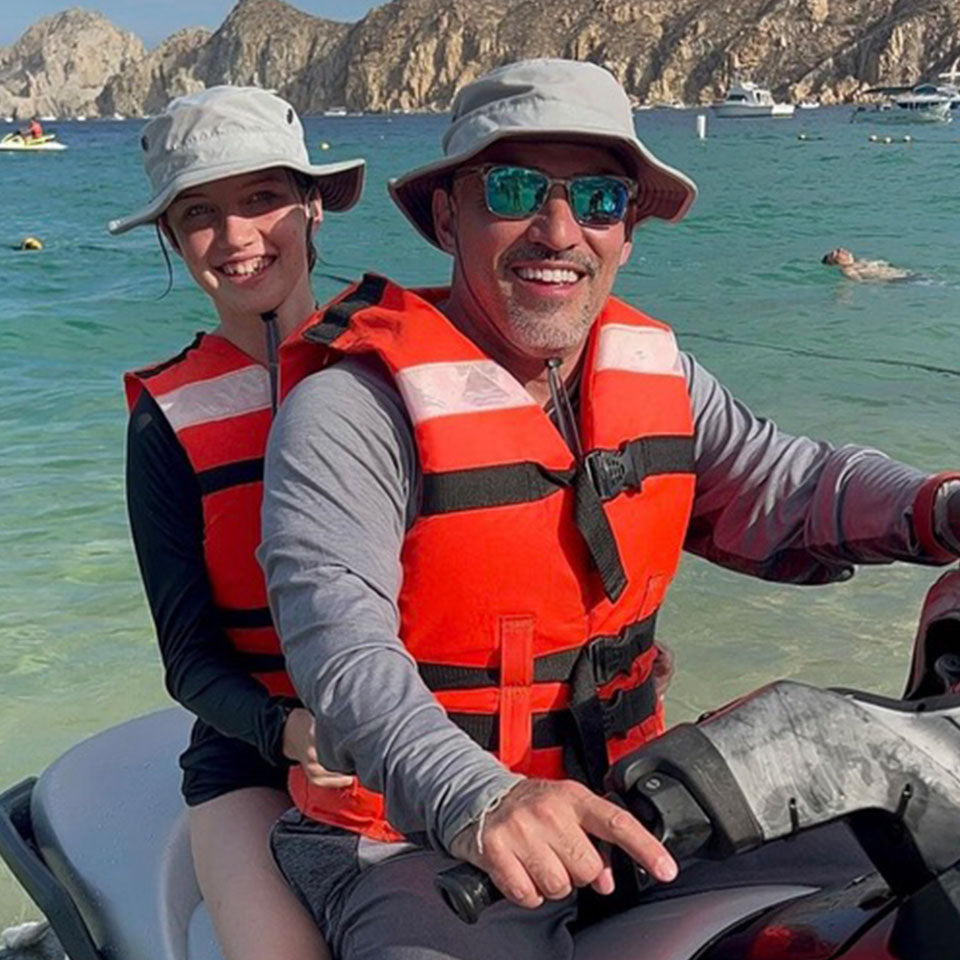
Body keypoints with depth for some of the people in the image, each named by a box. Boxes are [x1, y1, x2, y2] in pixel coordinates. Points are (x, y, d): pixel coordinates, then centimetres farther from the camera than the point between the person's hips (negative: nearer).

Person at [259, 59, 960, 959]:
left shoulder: (656, 371, 4)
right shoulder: (350, 410, -17)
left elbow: (783, 481, 3)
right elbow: (341, 645, -29)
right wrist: (477, 801, -46)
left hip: (618, 807, 6)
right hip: (414, 843, -5)